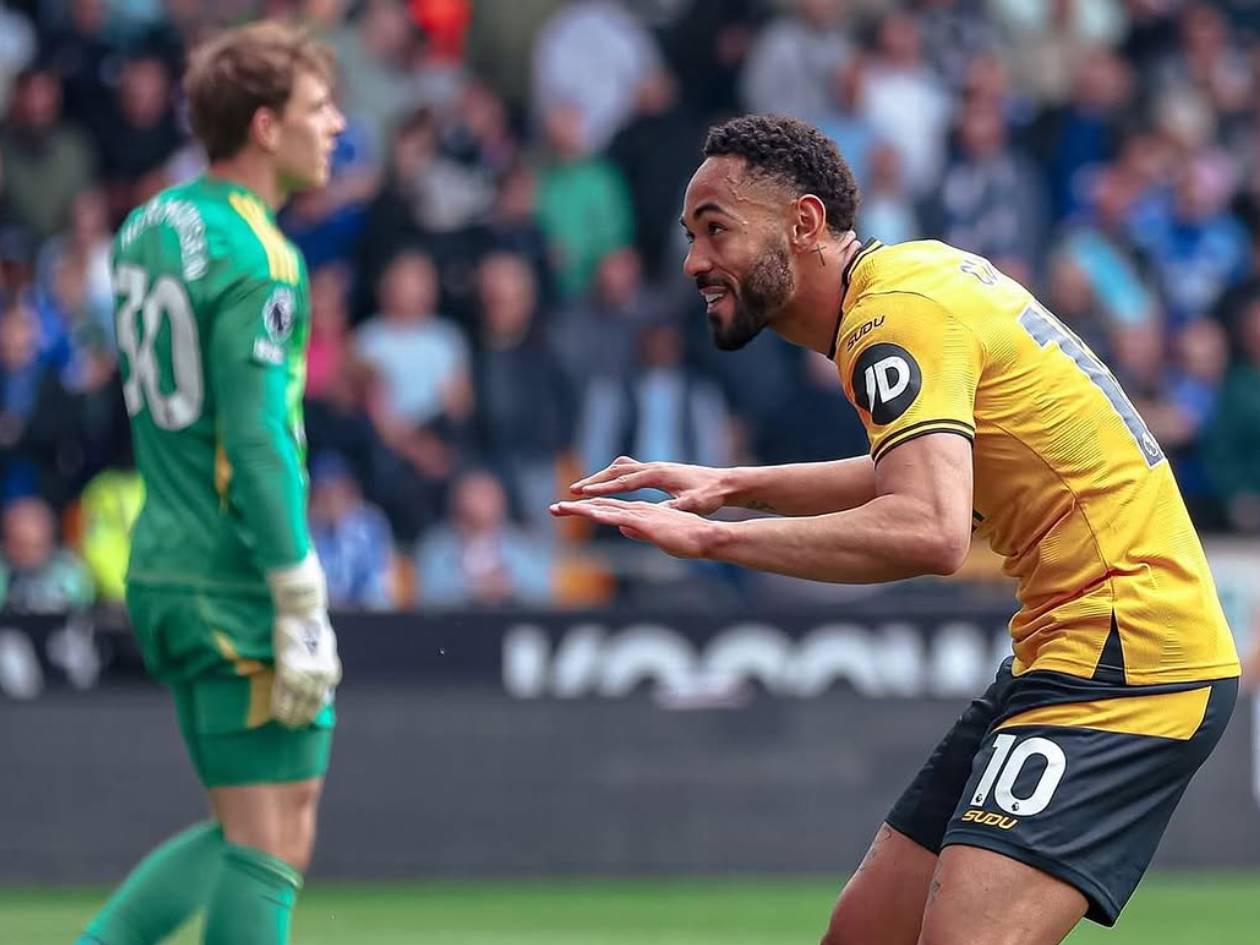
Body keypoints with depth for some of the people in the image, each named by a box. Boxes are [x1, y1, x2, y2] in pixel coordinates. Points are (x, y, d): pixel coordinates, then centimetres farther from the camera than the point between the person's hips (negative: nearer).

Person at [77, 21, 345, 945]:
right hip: (239, 583, -9)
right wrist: (302, 611, -18)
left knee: (242, 833, 16)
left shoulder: (147, 229, 12)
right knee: (272, 842, -3)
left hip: (160, 567, 9)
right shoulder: (257, 260, -16)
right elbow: (258, 444, -20)